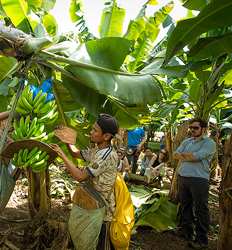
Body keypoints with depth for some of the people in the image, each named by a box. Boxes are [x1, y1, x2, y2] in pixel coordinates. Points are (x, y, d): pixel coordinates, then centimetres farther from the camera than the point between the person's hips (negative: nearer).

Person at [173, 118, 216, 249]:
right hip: (183, 177, 7)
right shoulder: (186, 141, 15)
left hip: (199, 180, -7)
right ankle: (186, 230, 32)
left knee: (200, 209, 0)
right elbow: (175, 155, 6)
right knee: (185, 205, 16)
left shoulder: (209, 143, -7)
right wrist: (190, 156, -10)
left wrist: (183, 155, -3)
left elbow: (196, 156, -19)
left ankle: (202, 239, 10)